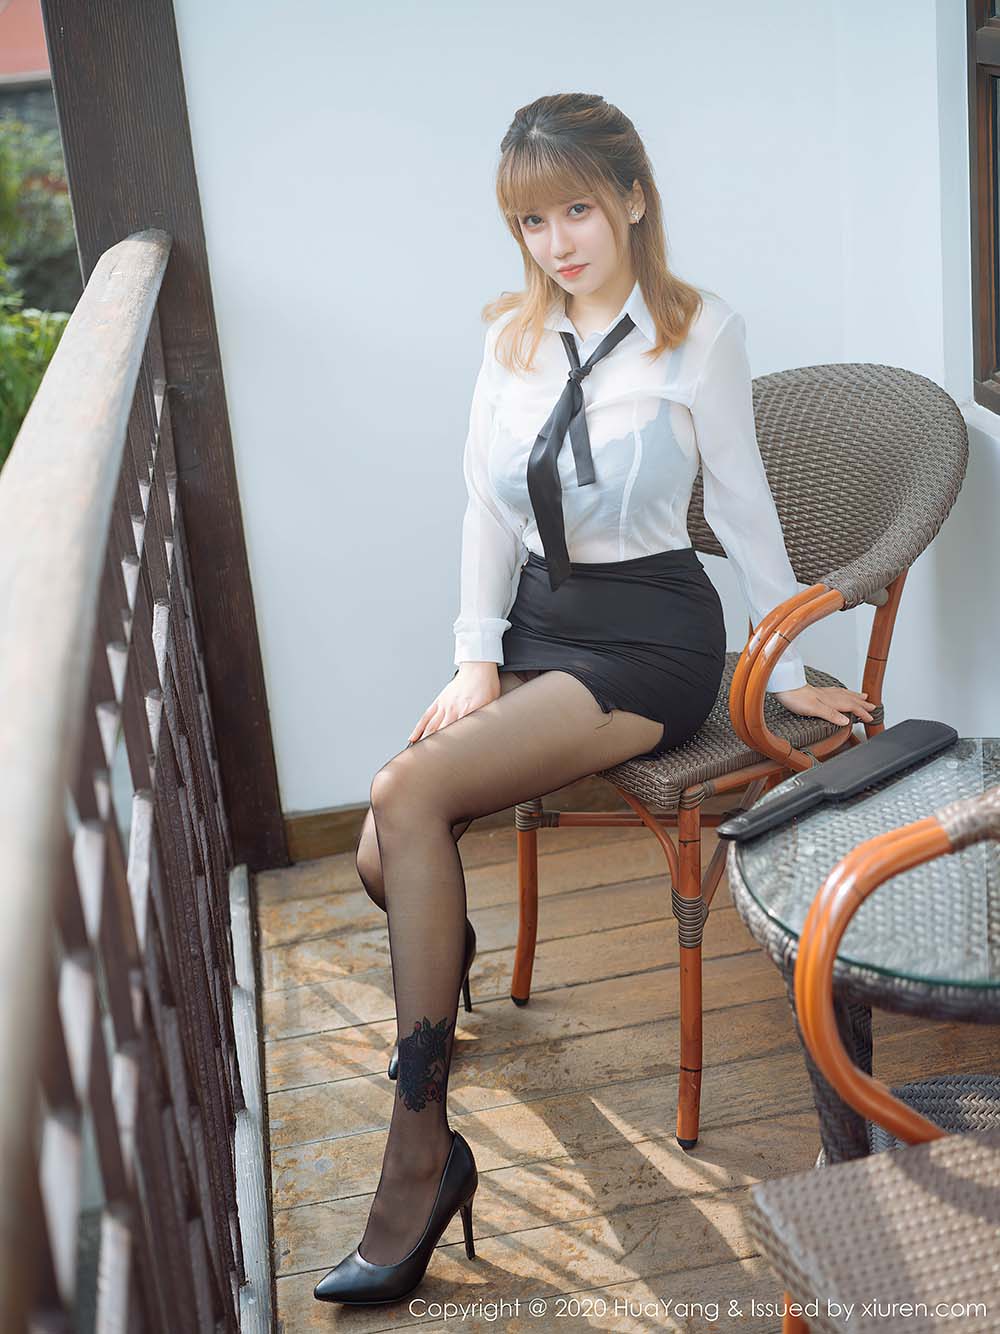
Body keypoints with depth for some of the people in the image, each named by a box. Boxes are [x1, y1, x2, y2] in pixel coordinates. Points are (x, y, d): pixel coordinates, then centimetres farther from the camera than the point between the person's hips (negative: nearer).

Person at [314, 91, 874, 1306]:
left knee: (410, 796, -27)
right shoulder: (509, 338, 10)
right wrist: (476, 657, 0)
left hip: (648, 637, -5)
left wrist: (789, 671, 3)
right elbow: (488, 505, 9)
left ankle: (422, 1146, -19)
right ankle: (447, 950, 28)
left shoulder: (700, 332, -5)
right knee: (384, 855, -14)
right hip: (537, 622, 5)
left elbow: (742, 506, 0)